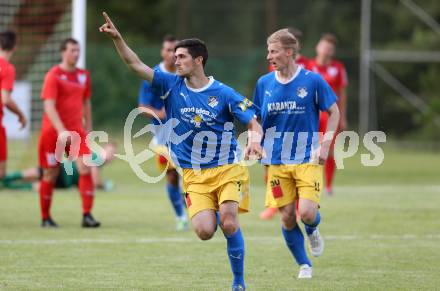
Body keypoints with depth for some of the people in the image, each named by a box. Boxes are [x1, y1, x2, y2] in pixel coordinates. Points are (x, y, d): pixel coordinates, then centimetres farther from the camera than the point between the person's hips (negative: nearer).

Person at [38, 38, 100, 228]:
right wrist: (62, 130, -28)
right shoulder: (54, 75, -9)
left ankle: (87, 215, -12)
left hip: (76, 131, 4)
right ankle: (45, 218, 19)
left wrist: (88, 128, 18)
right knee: (50, 174, 4)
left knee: (86, 168, -13)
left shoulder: (84, 75, 9)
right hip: (53, 131, -4)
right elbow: (49, 106, -18)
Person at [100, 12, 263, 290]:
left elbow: (254, 124, -8)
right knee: (205, 231, -16)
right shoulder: (172, 85, 2)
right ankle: (213, 213, 22)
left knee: (229, 225, -19)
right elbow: (136, 64, 0)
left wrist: (254, 139, -30)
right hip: (194, 176, 2)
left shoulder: (224, 94, -7)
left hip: (227, 170, -2)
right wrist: (117, 38, -13)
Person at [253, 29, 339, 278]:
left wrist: (325, 145, -6)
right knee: (287, 217, 0)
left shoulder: (312, 80, -6)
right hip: (277, 161, 3)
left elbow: (334, 112, 3)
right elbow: (256, 119, 15)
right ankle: (304, 265, 18)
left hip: (307, 159, -3)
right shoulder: (264, 83, 3)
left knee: (307, 213, -15)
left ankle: (313, 231, 22)